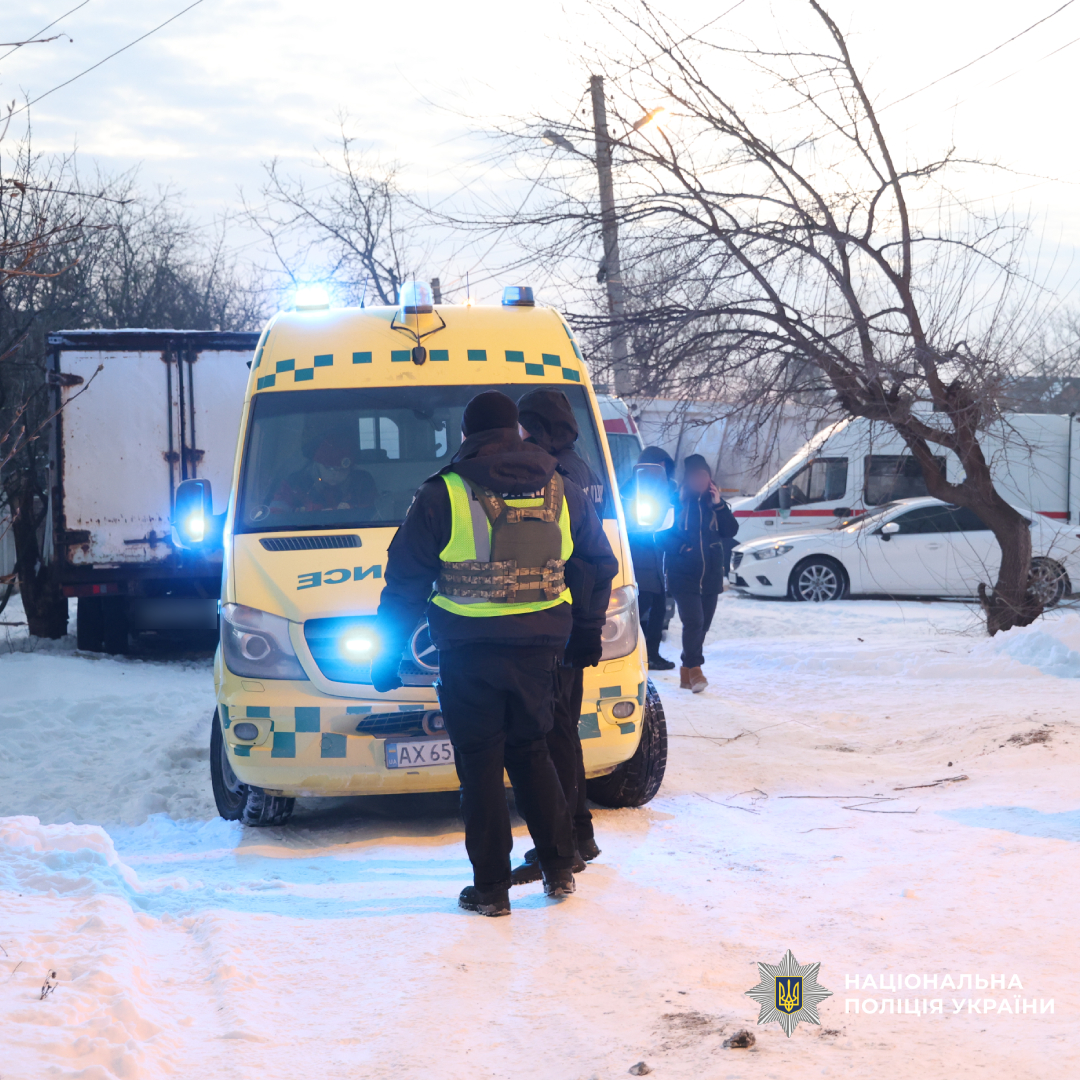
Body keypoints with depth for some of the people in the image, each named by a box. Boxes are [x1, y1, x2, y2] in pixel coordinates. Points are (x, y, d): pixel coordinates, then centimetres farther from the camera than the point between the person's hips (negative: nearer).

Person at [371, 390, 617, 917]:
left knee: (480, 765, 4)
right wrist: (586, 633, 29)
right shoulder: (562, 493, 7)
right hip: (538, 651, 4)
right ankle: (559, 868, 18)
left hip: (469, 654, -4)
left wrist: (387, 655, 6)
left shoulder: (443, 496, -5)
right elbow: (599, 565, 19)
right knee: (531, 753, 19)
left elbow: (405, 584, -3)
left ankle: (491, 888, 5)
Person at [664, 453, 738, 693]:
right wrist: (679, 547, -16)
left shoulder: (714, 502, 9)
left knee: (702, 625, 8)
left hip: (711, 577, 5)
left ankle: (686, 671, 19)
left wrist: (719, 505, -9)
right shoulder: (675, 502, -3)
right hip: (684, 576, -5)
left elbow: (731, 531, 1)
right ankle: (694, 669, -15)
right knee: (693, 622, -18)